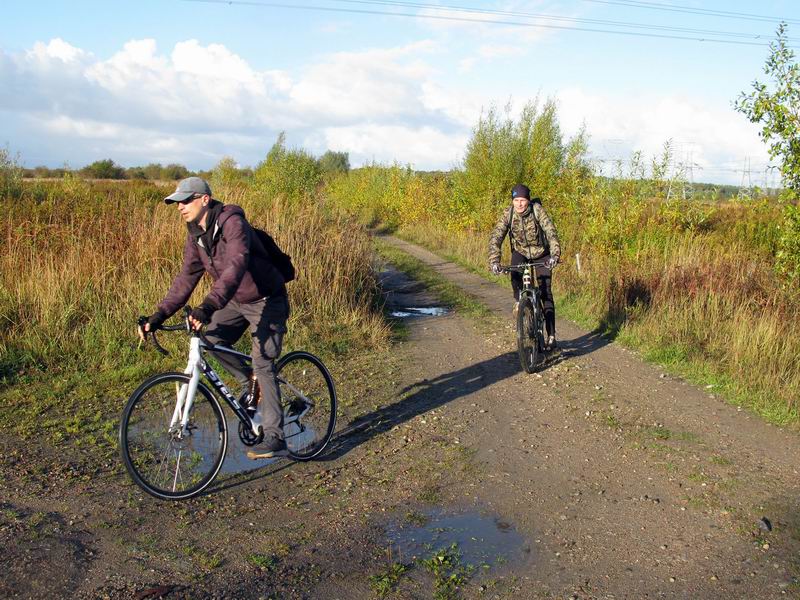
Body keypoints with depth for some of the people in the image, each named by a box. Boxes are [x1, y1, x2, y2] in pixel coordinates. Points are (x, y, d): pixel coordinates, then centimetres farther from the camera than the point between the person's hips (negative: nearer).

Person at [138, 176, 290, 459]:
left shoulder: (233, 223, -26)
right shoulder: (196, 235, -1)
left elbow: (235, 268, -41)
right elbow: (186, 278, 0)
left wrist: (207, 307, -54)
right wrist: (158, 315, -10)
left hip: (266, 302, -8)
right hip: (236, 302, 8)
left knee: (262, 364, -14)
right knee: (209, 340, -12)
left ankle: (275, 438, -7)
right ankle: (251, 382, 11)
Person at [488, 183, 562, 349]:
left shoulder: (537, 210, -25)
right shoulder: (508, 214, -20)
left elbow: (551, 232, -34)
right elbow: (495, 237, -27)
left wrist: (555, 255, -49)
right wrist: (494, 261, -41)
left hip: (541, 254, -1)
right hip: (520, 252, 2)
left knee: (545, 292, -8)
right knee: (515, 273, -32)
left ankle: (551, 335, -3)